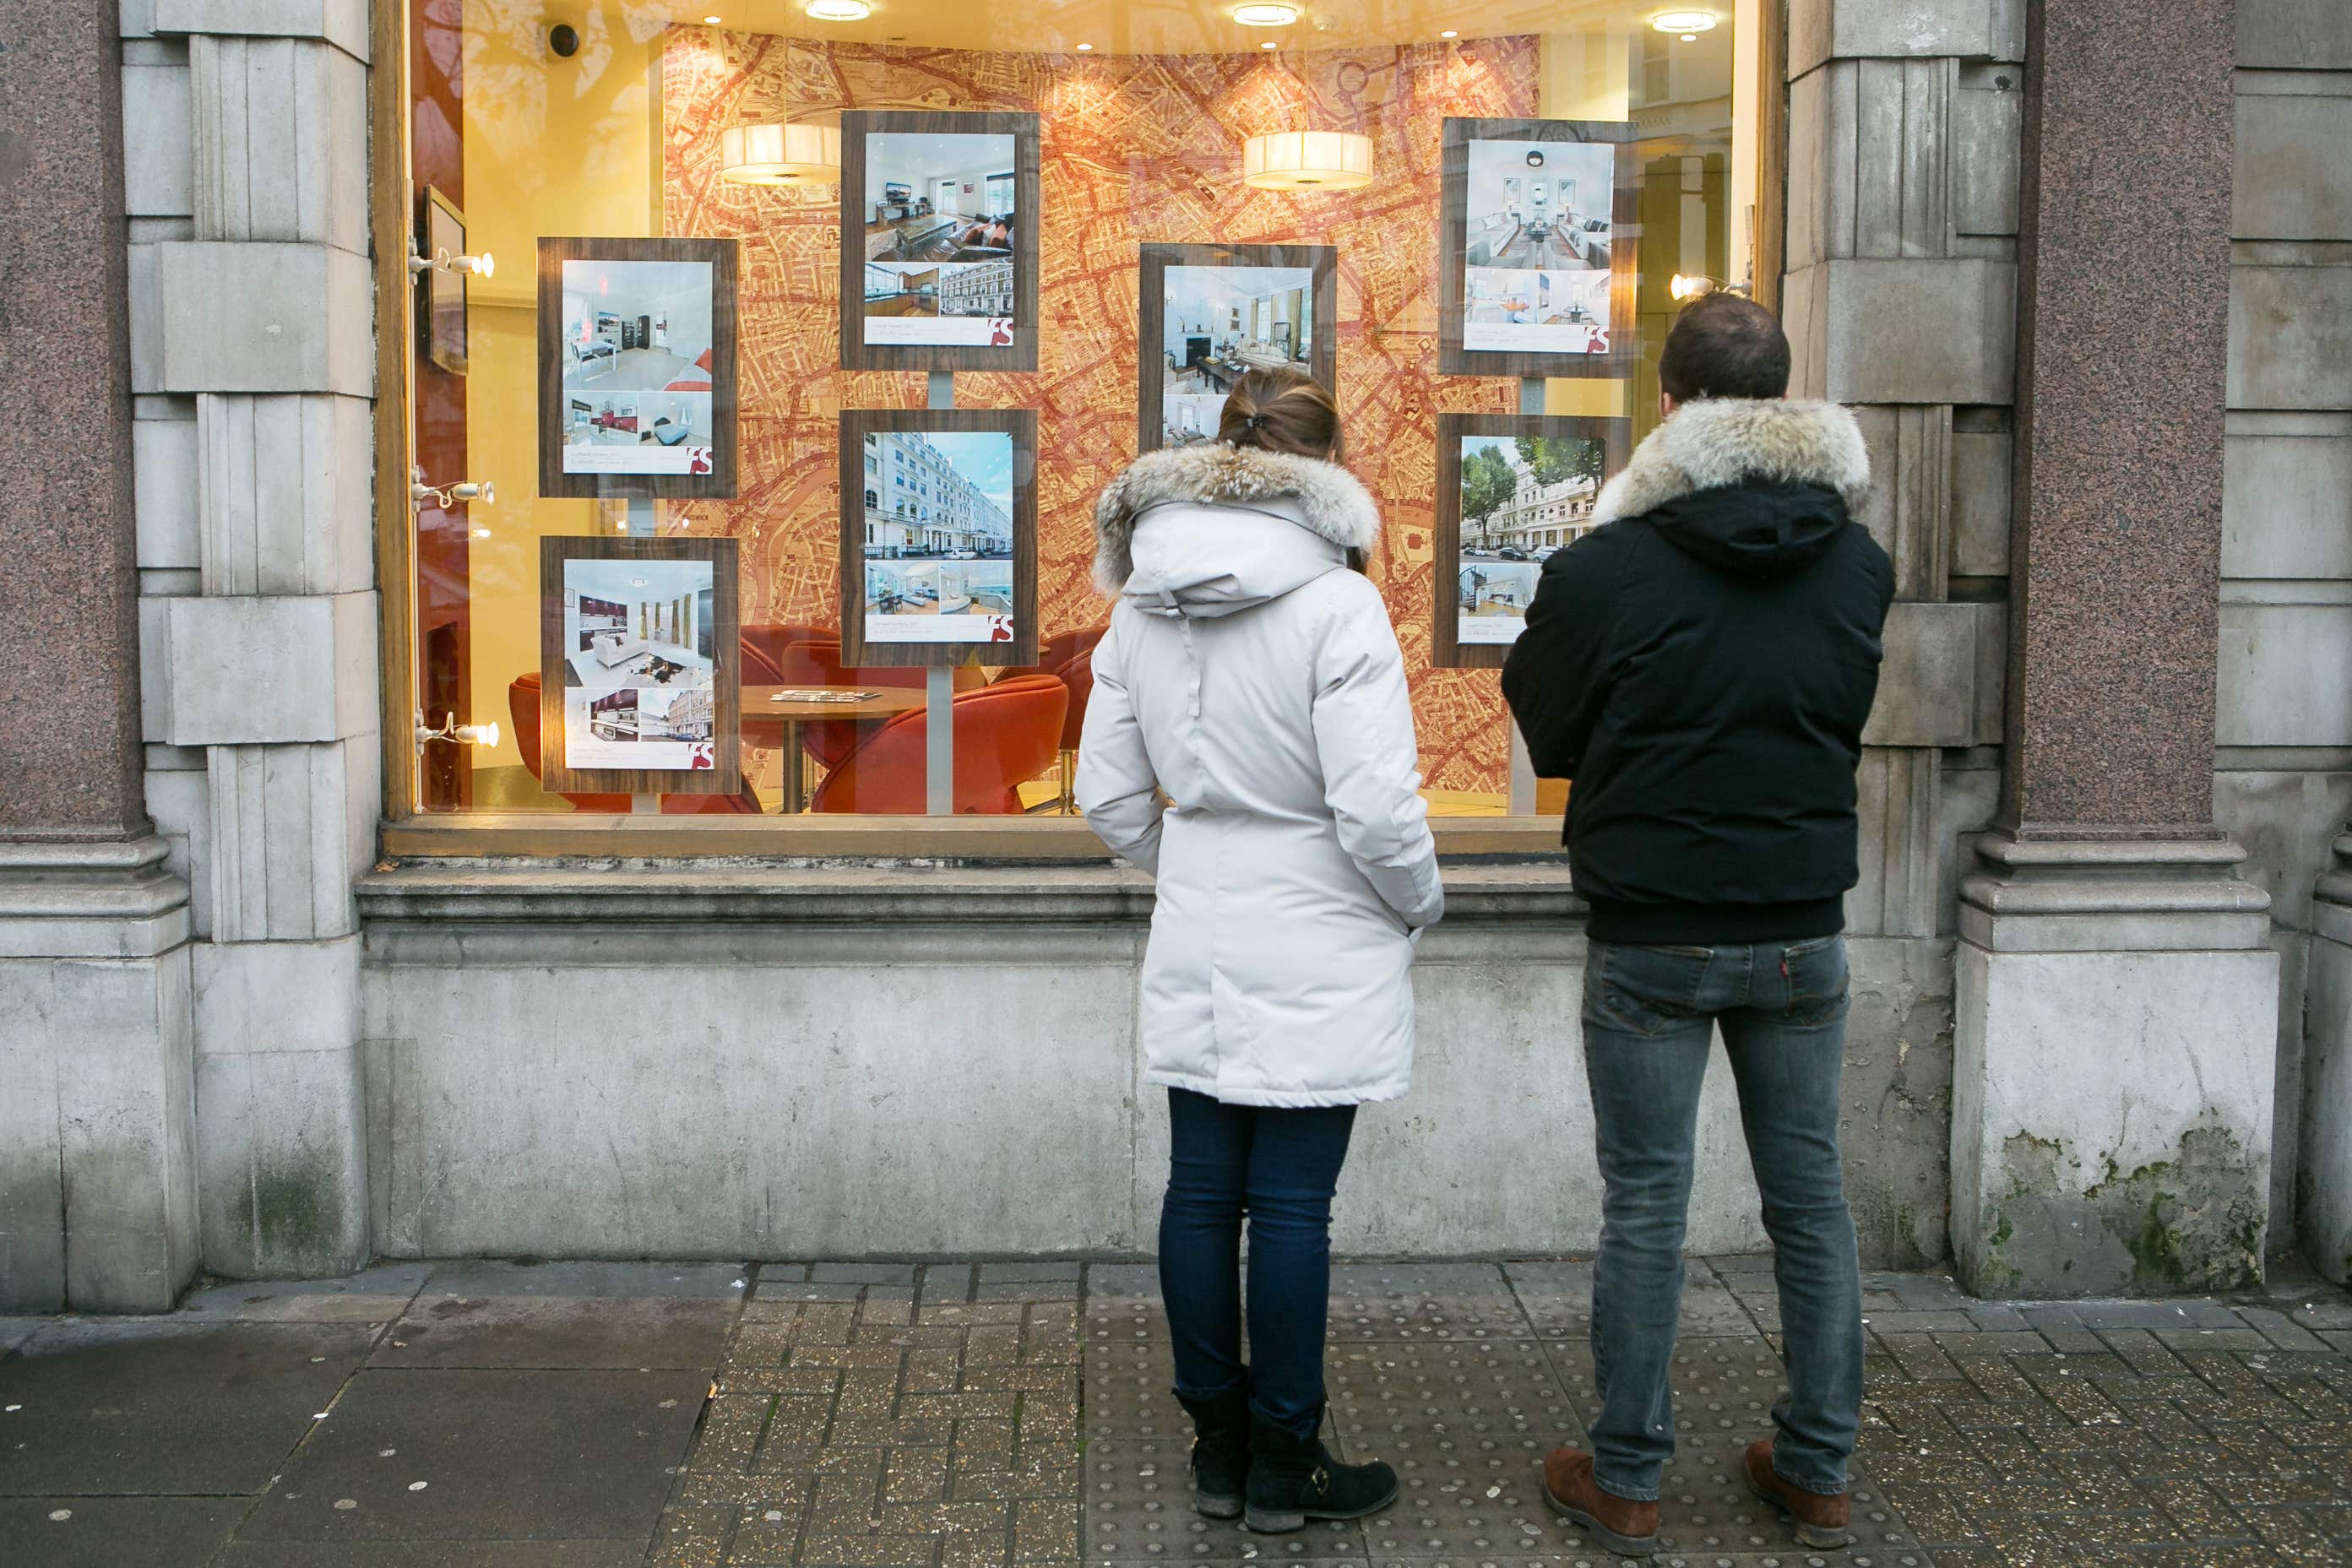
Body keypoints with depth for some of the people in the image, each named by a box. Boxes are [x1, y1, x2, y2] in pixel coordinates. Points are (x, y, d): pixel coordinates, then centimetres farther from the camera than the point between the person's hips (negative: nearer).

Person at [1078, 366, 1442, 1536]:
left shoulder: (1141, 606, 3)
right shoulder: (1337, 605, -16)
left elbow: (1109, 797, 8)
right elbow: (1376, 808, -19)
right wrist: (1419, 903, 0)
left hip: (1196, 952, 6)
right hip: (1317, 955, -6)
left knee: (1202, 1192, 12)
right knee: (1292, 1204, 3)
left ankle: (1218, 1449, 25)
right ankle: (1285, 1466, 16)